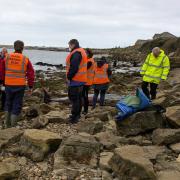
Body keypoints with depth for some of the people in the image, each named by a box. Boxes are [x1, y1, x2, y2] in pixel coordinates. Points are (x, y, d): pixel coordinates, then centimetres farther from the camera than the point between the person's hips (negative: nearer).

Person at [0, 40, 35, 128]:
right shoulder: (25, 59, -4)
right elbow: (31, 74, -4)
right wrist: (30, 87, 4)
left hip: (8, 85, 2)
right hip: (20, 86, -2)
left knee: (8, 103, 19)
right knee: (17, 105, 7)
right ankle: (13, 126, 9)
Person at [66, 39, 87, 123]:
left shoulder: (76, 53, -18)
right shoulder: (81, 52, 16)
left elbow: (73, 67, -26)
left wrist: (69, 77, -14)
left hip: (75, 80, -11)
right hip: (81, 80, 11)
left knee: (74, 98, -6)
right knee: (78, 97, 17)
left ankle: (74, 118, -3)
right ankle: (77, 115, 28)